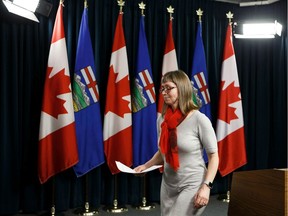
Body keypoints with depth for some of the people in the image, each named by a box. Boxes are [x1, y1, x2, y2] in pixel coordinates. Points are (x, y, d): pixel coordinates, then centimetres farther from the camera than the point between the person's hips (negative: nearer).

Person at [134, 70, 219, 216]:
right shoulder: (162, 120, 1)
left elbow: (213, 156, -10)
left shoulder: (199, 120, -15)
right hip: (168, 186, 6)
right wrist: (146, 166, -1)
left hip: (192, 186, -6)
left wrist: (206, 187, -17)